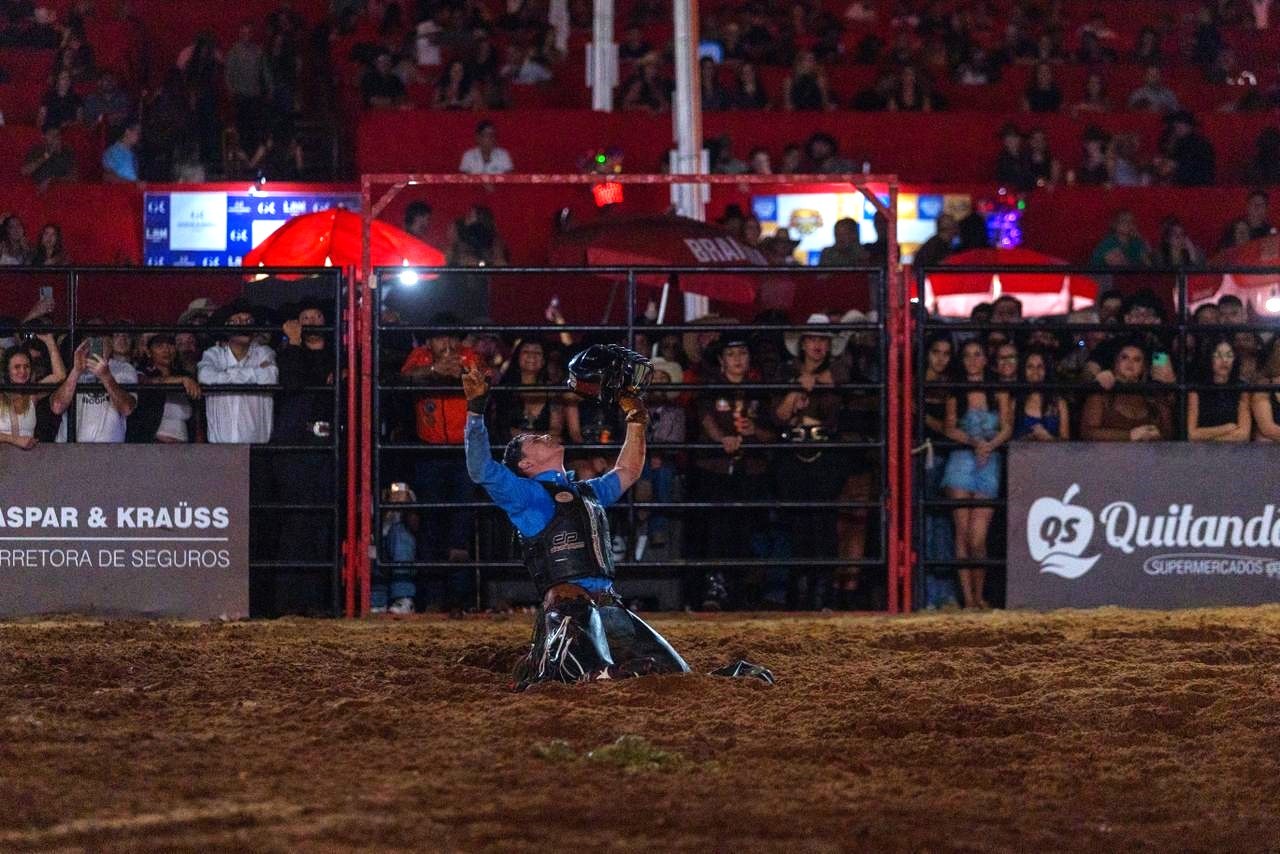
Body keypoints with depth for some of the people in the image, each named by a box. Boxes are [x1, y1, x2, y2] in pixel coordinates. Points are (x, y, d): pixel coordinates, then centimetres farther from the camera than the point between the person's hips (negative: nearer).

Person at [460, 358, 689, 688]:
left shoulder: (588, 492, 29)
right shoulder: (526, 493, 6)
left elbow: (627, 473, 45)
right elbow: (481, 471, -10)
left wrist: (635, 421, 38)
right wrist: (476, 410, -17)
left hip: (608, 604, 8)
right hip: (566, 603, -8)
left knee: (673, 673, 5)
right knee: (601, 677, -32)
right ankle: (540, 666, 0)